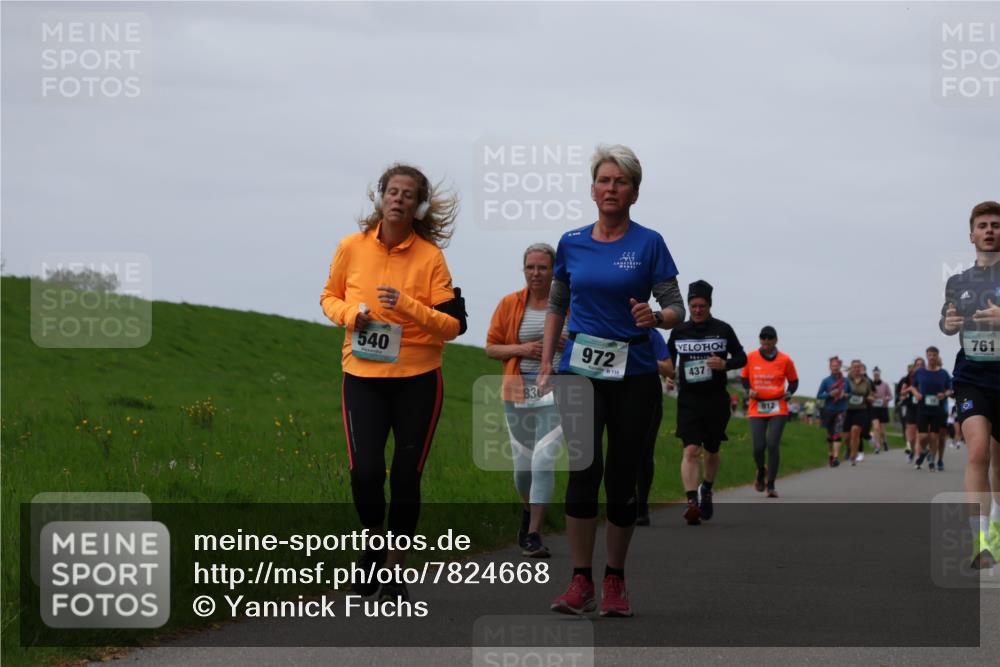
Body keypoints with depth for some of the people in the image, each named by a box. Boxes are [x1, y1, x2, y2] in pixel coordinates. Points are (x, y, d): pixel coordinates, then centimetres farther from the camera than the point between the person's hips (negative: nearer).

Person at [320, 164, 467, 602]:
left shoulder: (429, 256, -6)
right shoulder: (352, 248, -1)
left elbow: (453, 325, -6)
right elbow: (329, 297, 15)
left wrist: (407, 306, -21)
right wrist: (349, 313, -7)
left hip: (418, 380, -1)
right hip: (362, 376, 1)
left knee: (406, 477, 4)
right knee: (365, 472, -11)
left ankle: (394, 573, 18)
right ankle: (374, 543, 20)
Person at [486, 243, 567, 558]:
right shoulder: (509, 304, 4)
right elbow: (492, 347, 7)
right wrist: (521, 349, -11)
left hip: (555, 393, -2)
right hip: (518, 392, 2)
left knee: (544, 460, -15)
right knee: (523, 462, 10)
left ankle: (533, 535, -12)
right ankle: (529, 507, 43)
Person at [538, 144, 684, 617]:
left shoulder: (648, 244, -1)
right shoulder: (571, 244, 8)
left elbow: (676, 308, -2)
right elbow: (557, 307, 17)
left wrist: (655, 317, -24)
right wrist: (546, 367, 11)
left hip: (633, 374, -1)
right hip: (580, 370, 1)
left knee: (622, 476, 3)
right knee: (584, 468, -11)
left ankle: (614, 582, 14)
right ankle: (581, 581, -6)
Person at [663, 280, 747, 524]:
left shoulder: (723, 330, 2)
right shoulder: (679, 332, 5)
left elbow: (742, 357, 9)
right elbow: (668, 358, 19)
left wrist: (725, 364, -12)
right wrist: (669, 371, -3)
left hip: (716, 400, 1)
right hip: (688, 400, -1)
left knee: (711, 451, 13)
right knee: (691, 451, -16)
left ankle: (706, 490, 40)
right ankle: (692, 502, -24)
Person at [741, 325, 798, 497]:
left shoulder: (785, 360, 1)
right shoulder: (750, 358, 3)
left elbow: (793, 381, 11)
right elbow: (744, 378, 16)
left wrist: (789, 393, -7)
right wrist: (748, 391, -3)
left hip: (778, 409, -1)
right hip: (756, 409, 1)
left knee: (773, 445, -11)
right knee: (758, 447, -8)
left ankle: (771, 485, -1)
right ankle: (761, 471, 27)